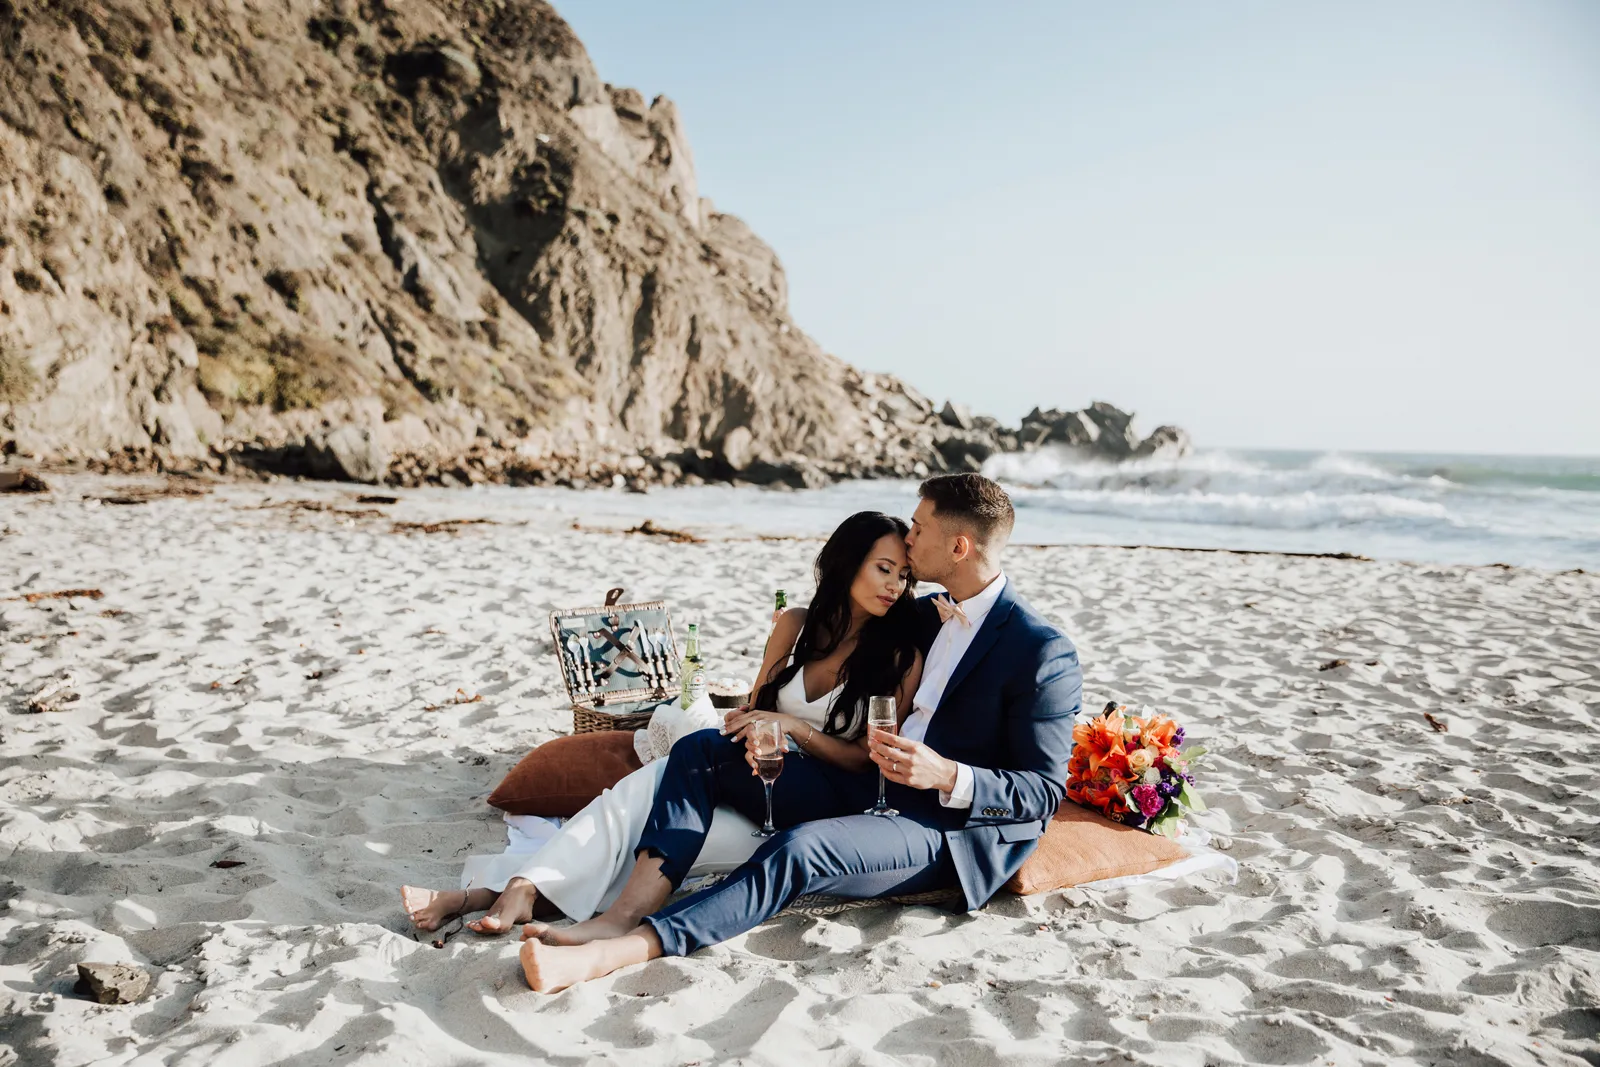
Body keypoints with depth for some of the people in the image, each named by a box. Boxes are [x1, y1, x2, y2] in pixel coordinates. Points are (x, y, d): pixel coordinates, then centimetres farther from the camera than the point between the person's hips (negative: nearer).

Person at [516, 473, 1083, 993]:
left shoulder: (1044, 652, -12)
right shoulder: (927, 614, 13)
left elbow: (1044, 791, -12)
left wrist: (945, 775, -27)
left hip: (952, 830, -8)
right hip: (868, 790, 8)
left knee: (800, 848, -37)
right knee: (700, 751, -5)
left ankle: (612, 954, -39)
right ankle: (620, 918, -21)